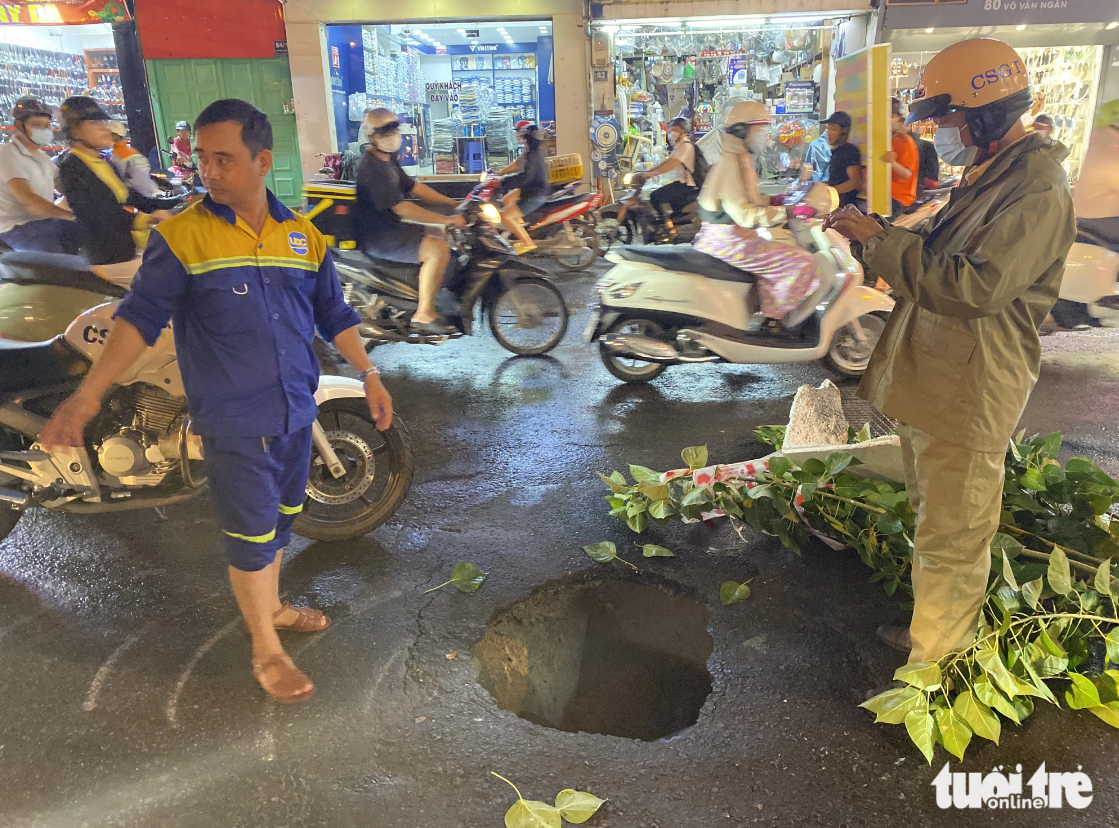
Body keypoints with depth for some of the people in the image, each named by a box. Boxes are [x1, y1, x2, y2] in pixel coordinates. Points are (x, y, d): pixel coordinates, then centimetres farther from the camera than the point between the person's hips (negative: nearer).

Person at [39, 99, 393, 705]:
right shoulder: (179, 236, -10)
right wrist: (88, 395, -22)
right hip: (233, 425, -4)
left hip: (296, 414, 4)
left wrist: (368, 375, 10)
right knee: (252, 537, 5)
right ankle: (266, 650, 25)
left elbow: (334, 315, 10)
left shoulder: (304, 235, 3)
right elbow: (141, 316, -13)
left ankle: (271, 606, 45)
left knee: (279, 522, 21)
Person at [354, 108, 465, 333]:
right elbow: (402, 208, -28)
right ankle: (423, 314, -16)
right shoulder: (372, 168, -21)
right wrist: (447, 220, -28)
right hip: (378, 237, -11)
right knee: (439, 249, -23)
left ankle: (431, 299, 17)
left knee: (442, 237, 17)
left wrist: (454, 204, 8)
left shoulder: (389, 160, 12)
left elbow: (414, 187, 17)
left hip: (391, 227, 11)